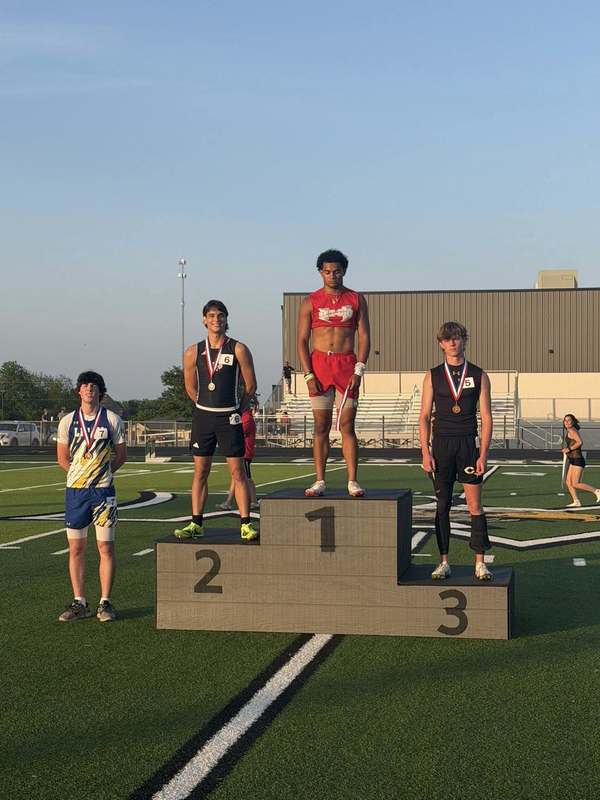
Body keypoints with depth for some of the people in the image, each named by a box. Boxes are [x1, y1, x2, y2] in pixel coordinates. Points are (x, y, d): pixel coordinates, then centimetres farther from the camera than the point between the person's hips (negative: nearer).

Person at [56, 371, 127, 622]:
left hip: (103, 491, -2)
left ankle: (105, 603, 6)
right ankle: (79, 603, 12)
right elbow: (62, 458, 13)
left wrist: (100, 474, 6)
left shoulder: (112, 420, 2)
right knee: (76, 548, 4)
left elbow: (121, 455, 9)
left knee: (106, 547, -2)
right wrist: (82, 475, 10)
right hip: (75, 491, 2)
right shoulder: (68, 421, 6)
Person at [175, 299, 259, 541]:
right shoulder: (193, 352, 4)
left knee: (237, 472, -3)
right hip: (202, 416, 3)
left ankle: (245, 525, -1)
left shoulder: (238, 349, -3)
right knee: (200, 472, 6)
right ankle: (196, 524, 11)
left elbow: (250, 385, 4)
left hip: (230, 418, -2)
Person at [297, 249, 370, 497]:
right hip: (319, 365, 0)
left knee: (347, 426, -2)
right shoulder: (310, 302, 5)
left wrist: (358, 371, -6)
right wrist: (308, 375, -7)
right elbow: (302, 340, 3)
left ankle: (352, 482, 0)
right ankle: (320, 481, 5)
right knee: (321, 426, 2)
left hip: (347, 364, 0)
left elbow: (364, 336, 5)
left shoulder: (356, 300, 7)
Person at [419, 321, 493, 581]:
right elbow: (424, 417, 5)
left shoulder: (478, 376, 4)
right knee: (442, 505, 4)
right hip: (441, 445, 1)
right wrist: (425, 452, -4)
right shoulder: (433, 376, 6)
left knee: (475, 505, -2)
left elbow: (486, 418, 2)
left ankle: (480, 562, 3)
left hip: (469, 444, -1)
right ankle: (443, 562, 10)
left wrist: (483, 454, -6)